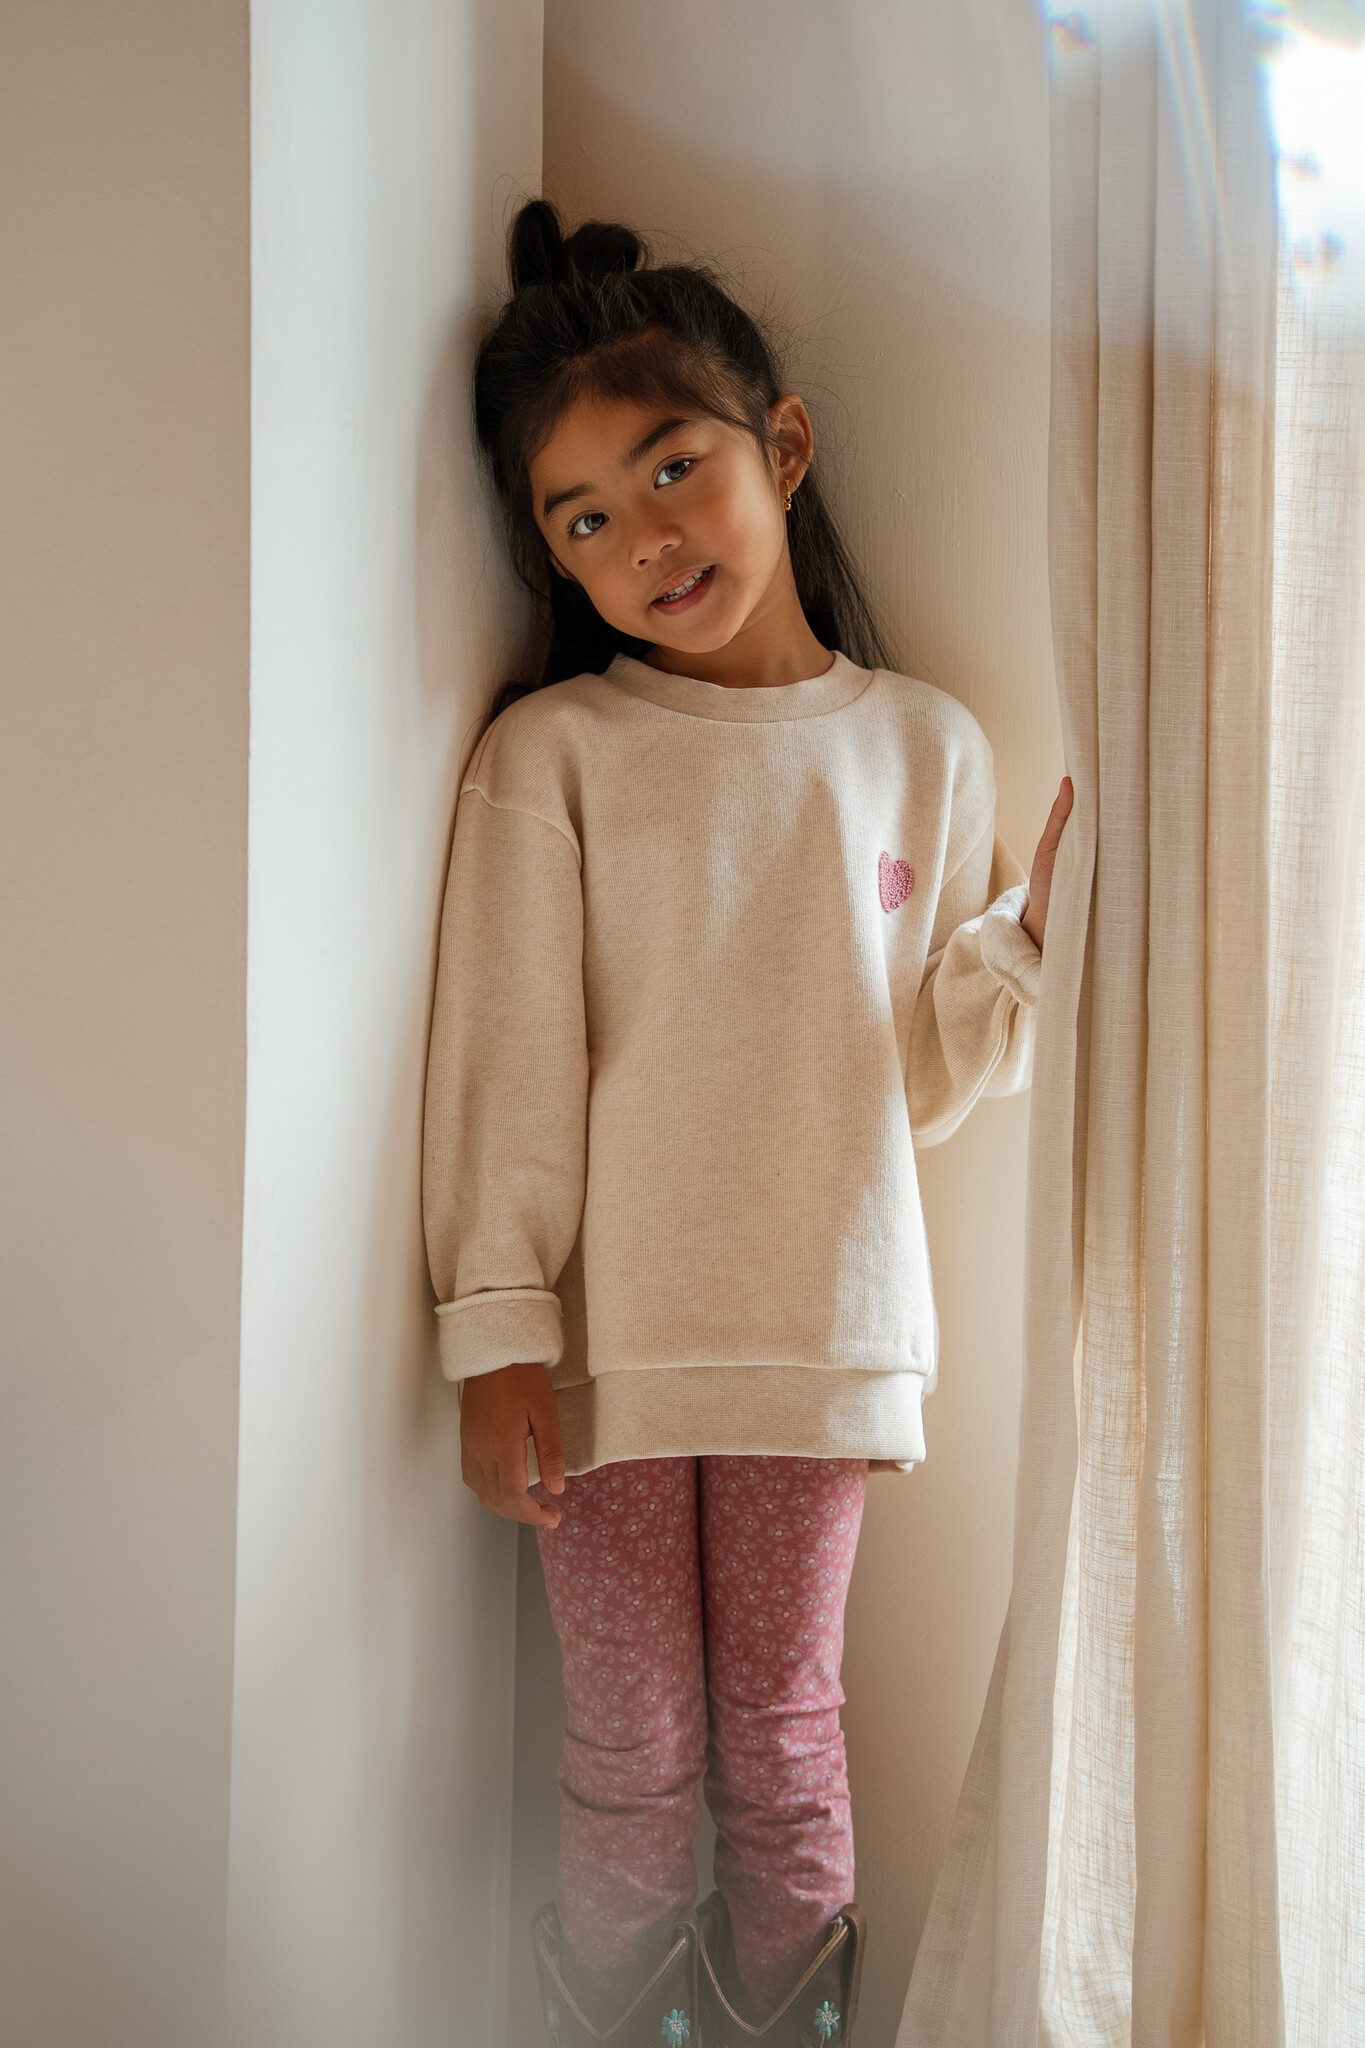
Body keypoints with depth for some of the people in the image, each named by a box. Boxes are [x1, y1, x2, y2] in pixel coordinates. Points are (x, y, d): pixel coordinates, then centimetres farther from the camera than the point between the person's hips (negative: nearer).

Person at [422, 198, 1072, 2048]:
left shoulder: (924, 745, 5)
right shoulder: (551, 752, -2)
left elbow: (922, 1076, 6)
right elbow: (511, 1058, -4)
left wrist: (1033, 935, -9)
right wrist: (499, 1336, -7)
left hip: (823, 1328, 2)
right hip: (608, 1339, -1)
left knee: (783, 1750, 12)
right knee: (633, 1770, 8)